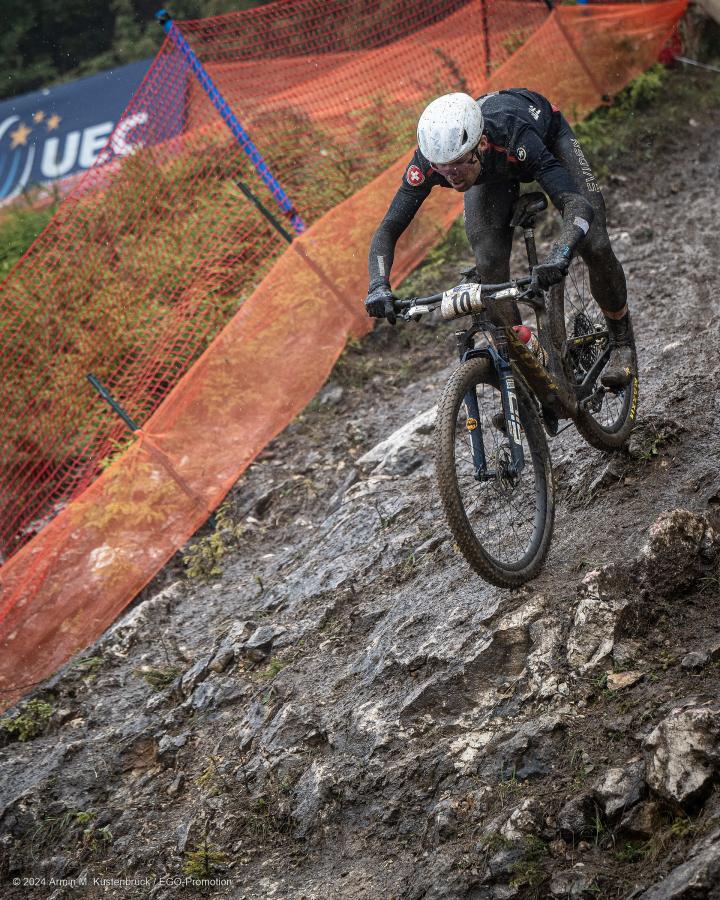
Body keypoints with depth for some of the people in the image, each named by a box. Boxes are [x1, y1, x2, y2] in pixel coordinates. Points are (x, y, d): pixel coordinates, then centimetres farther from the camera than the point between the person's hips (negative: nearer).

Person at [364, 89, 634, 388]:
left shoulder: (515, 139, -47)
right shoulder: (428, 161, -38)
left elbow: (578, 205, -54)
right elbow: (387, 230, -33)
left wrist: (560, 254, -73)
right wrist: (379, 286, -50)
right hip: (490, 172, 2)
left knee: (594, 245, -14)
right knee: (489, 264, -17)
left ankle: (621, 342, 11)